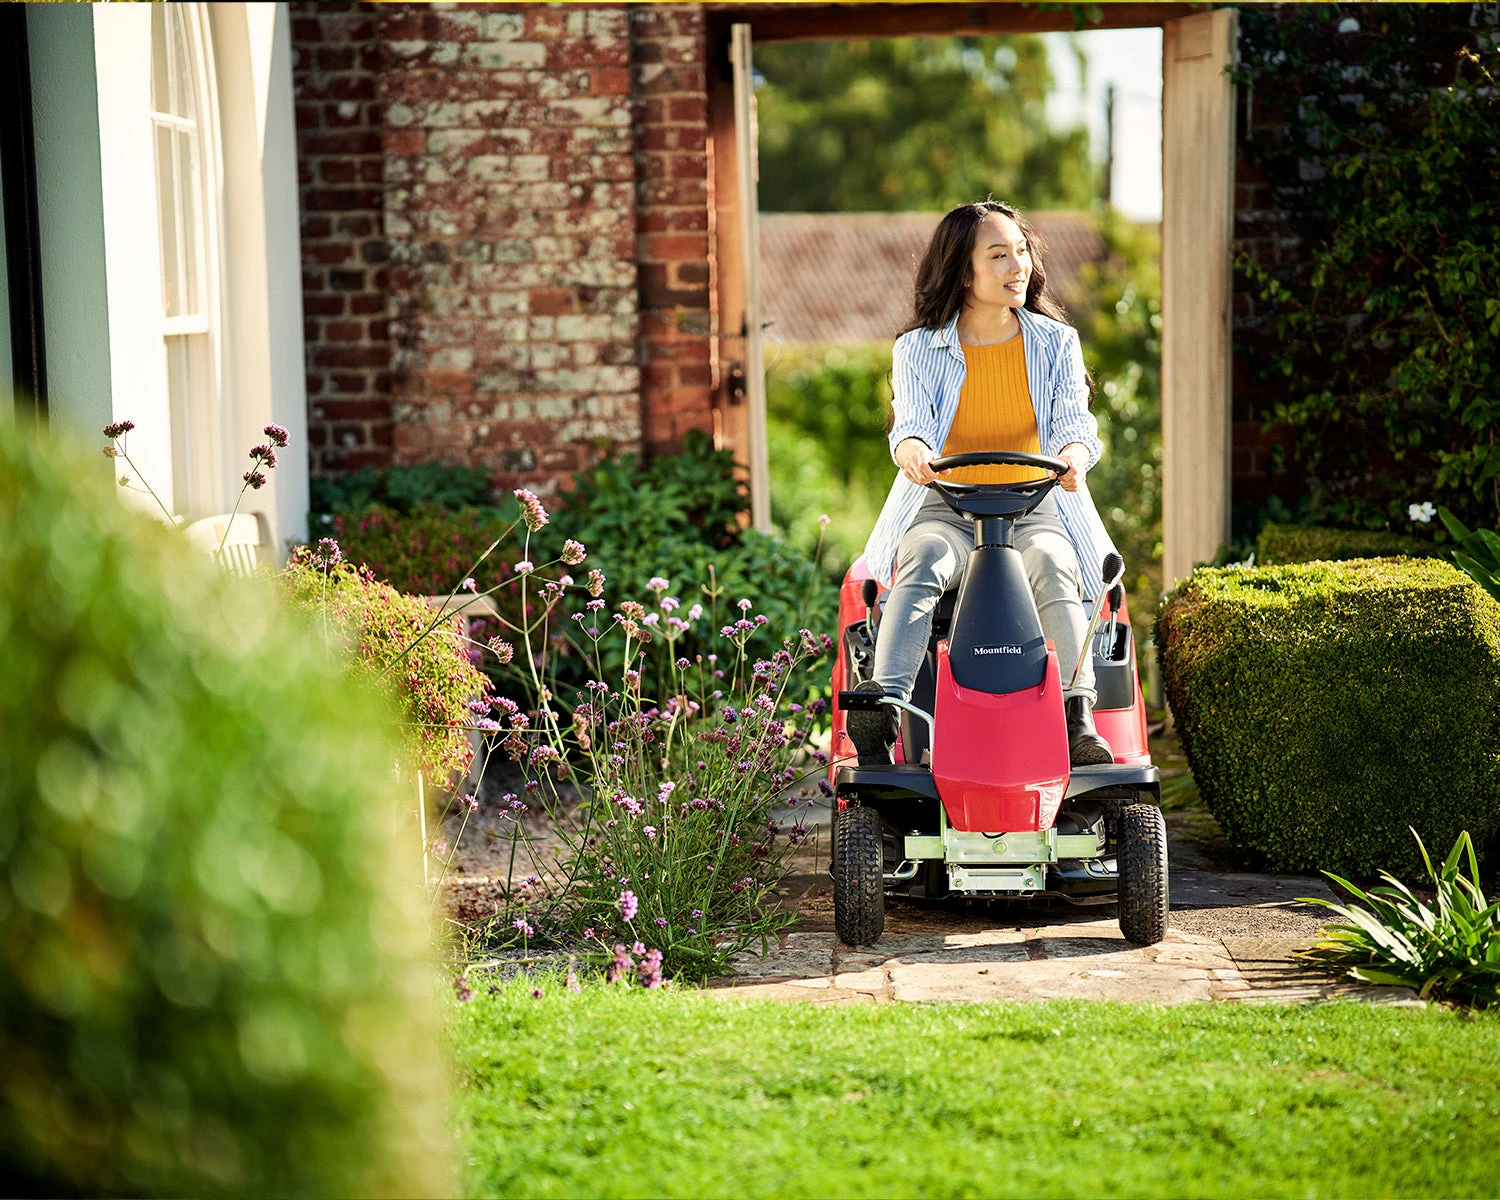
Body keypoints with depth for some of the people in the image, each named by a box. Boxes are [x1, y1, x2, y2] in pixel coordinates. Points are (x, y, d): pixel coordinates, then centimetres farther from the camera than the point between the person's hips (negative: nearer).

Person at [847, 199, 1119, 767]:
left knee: (1051, 565, -34)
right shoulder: (918, 349, 5)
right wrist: (912, 449, -37)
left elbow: (1073, 421, -6)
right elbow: (911, 421, -10)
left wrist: (1073, 456, -33)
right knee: (921, 563, -34)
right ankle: (884, 703, -48)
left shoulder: (1056, 343, 7)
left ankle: (1079, 719, -42)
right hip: (943, 510, 0)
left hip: (1033, 509, 0)